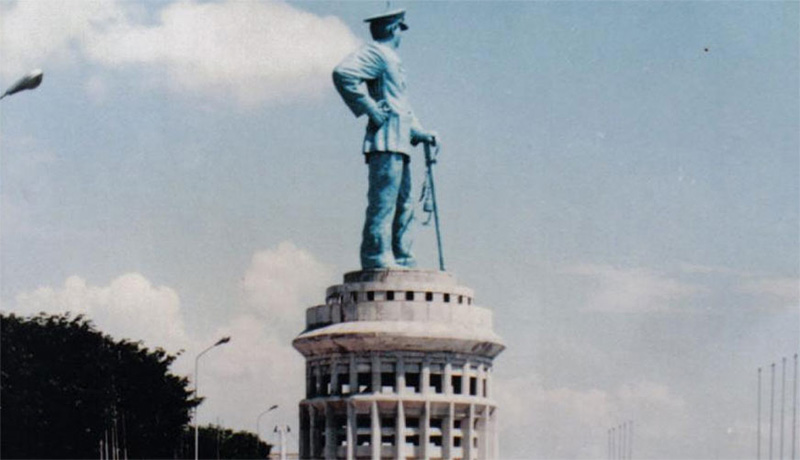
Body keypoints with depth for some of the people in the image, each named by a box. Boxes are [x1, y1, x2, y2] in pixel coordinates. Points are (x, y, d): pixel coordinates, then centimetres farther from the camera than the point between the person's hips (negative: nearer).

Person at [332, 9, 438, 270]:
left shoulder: (391, 61, 27)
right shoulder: (376, 53, -4)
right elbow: (343, 73, -21)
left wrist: (421, 133, 18)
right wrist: (372, 110, -18)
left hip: (399, 142, 10)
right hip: (386, 142, -10)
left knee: (403, 204, 10)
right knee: (383, 200, -13)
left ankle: (401, 259, 12)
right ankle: (376, 256, -15)